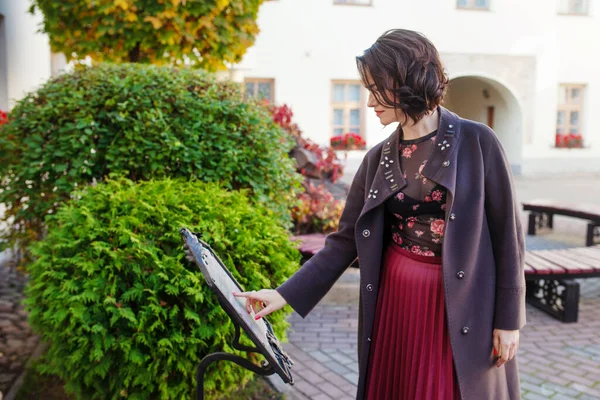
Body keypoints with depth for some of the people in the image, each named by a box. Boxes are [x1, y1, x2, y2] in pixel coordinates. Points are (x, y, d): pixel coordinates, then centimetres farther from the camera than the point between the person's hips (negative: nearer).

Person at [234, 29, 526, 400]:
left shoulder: (477, 142, -8)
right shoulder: (378, 158, 3)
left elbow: (506, 233, -6)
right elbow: (346, 240, 2)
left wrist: (509, 318, -6)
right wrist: (287, 294, -5)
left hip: (462, 306, -3)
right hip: (394, 301, 4)